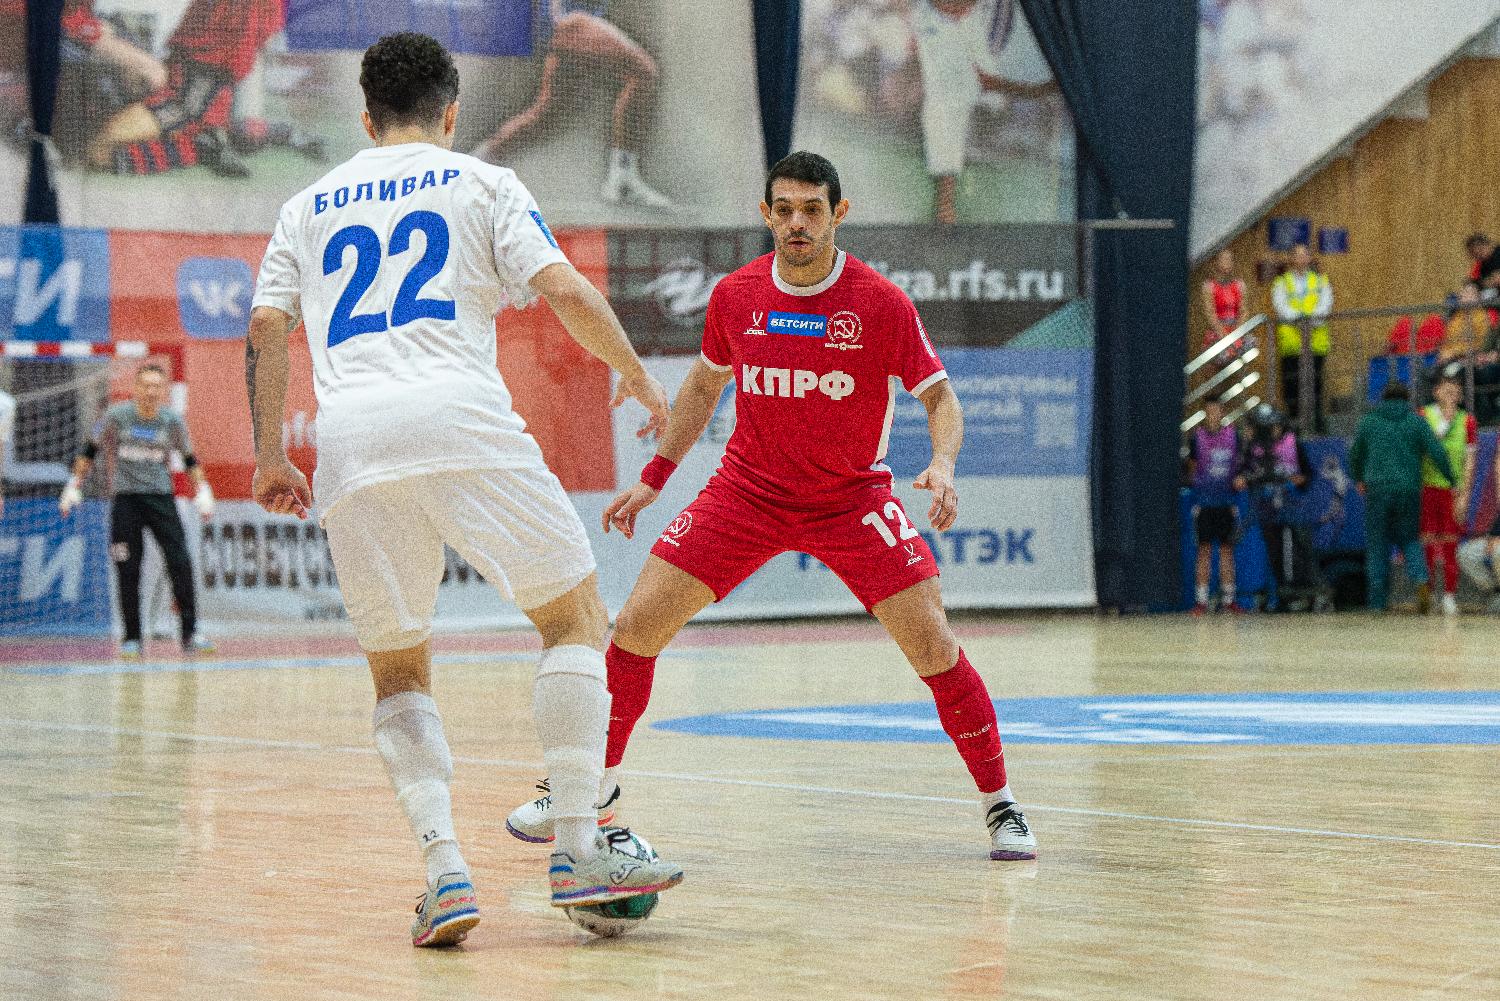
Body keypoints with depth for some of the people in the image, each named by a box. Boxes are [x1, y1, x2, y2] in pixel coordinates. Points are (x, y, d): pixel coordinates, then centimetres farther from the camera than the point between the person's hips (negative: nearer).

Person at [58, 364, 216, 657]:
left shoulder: (172, 420, -1)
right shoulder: (117, 416, -4)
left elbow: (189, 459, 12)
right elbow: (90, 450, 7)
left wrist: (203, 492, 4)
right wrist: (74, 486, 6)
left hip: (161, 496, 1)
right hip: (125, 498, -1)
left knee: (180, 564, -11)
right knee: (128, 572, -1)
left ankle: (190, 634, -7)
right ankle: (132, 639, 8)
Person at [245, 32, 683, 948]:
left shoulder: (310, 207, 25)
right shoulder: (479, 183, 15)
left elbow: (266, 330, 14)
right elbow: (566, 292, 4)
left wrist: (271, 454, 21)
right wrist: (638, 376, 17)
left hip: (349, 439, 3)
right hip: (458, 419, -3)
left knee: (399, 672, 15)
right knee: (576, 616, 9)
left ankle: (446, 871, -4)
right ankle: (579, 850, -2)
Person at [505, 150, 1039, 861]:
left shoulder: (882, 303, -15)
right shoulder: (736, 296, -6)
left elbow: (940, 396, -6)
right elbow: (705, 384, 13)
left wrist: (943, 464, -26)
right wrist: (654, 476, 12)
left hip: (852, 499, -2)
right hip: (748, 489, 2)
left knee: (932, 645, -15)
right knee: (636, 625, -5)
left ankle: (1000, 804, 3)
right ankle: (596, 782, 17)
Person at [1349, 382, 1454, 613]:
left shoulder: (1368, 421, 8)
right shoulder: (1416, 422, 5)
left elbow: (1356, 454, 19)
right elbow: (1437, 453, -4)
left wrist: (1357, 479, 38)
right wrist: (1452, 482, 6)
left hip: (1377, 491, -1)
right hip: (1408, 491, 1)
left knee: (1377, 547, 8)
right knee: (1408, 541, 15)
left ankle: (1377, 603, 3)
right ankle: (1421, 581, -12)